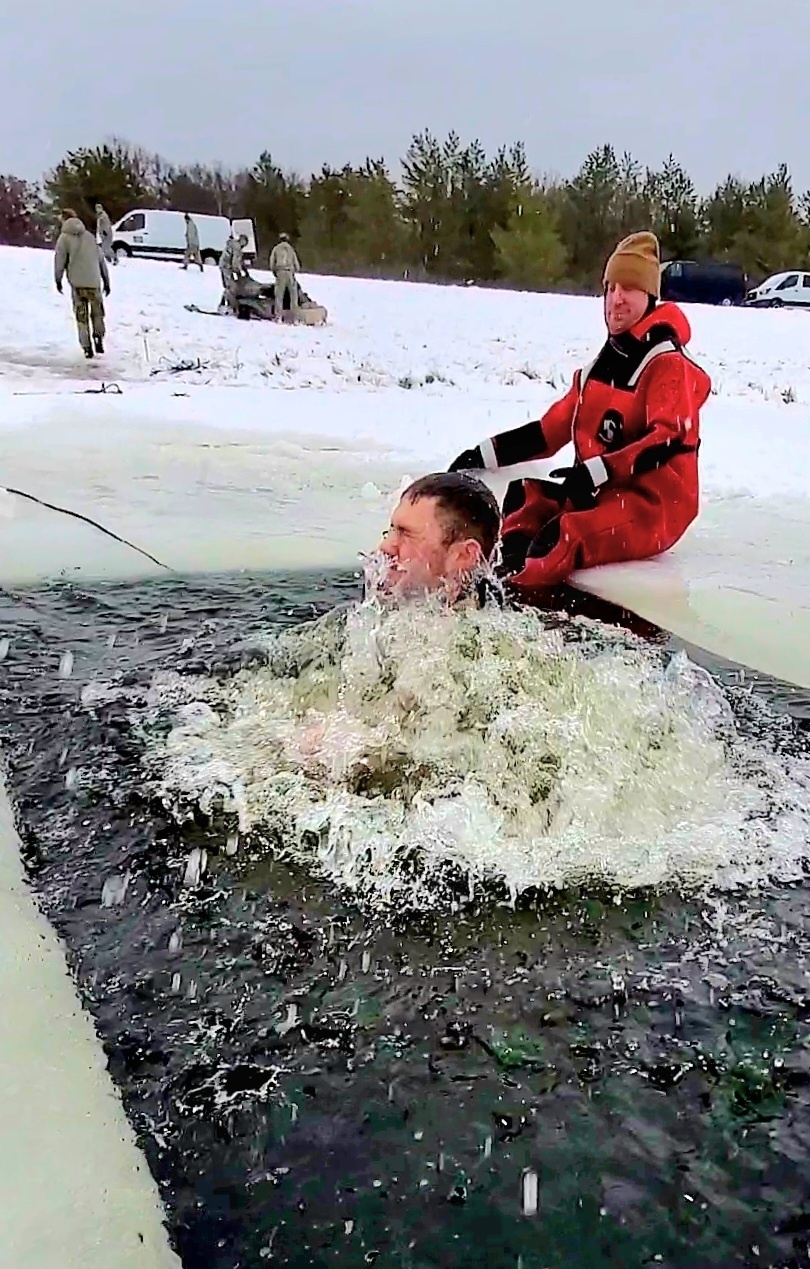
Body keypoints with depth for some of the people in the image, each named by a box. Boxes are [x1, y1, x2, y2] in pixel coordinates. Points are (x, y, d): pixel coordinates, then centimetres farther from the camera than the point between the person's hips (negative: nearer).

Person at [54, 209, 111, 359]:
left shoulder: (64, 238, 1)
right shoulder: (89, 236, 11)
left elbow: (59, 260, -2)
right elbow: (101, 259, 12)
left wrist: (58, 280, 10)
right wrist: (106, 281, 17)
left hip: (77, 282, -2)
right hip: (94, 281, 2)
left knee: (81, 317, 7)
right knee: (97, 312, 17)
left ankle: (87, 348, 3)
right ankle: (98, 338, 0)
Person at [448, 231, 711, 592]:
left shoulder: (667, 365, -8)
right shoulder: (601, 367, 16)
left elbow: (667, 439, -22)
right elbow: (551, 429, 17)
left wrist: (597, 471, -33)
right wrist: (487, 453, 10)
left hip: (655, 505, -8)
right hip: (601, 493, 8)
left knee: (563, 537, -34)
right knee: (524, 499, -13)